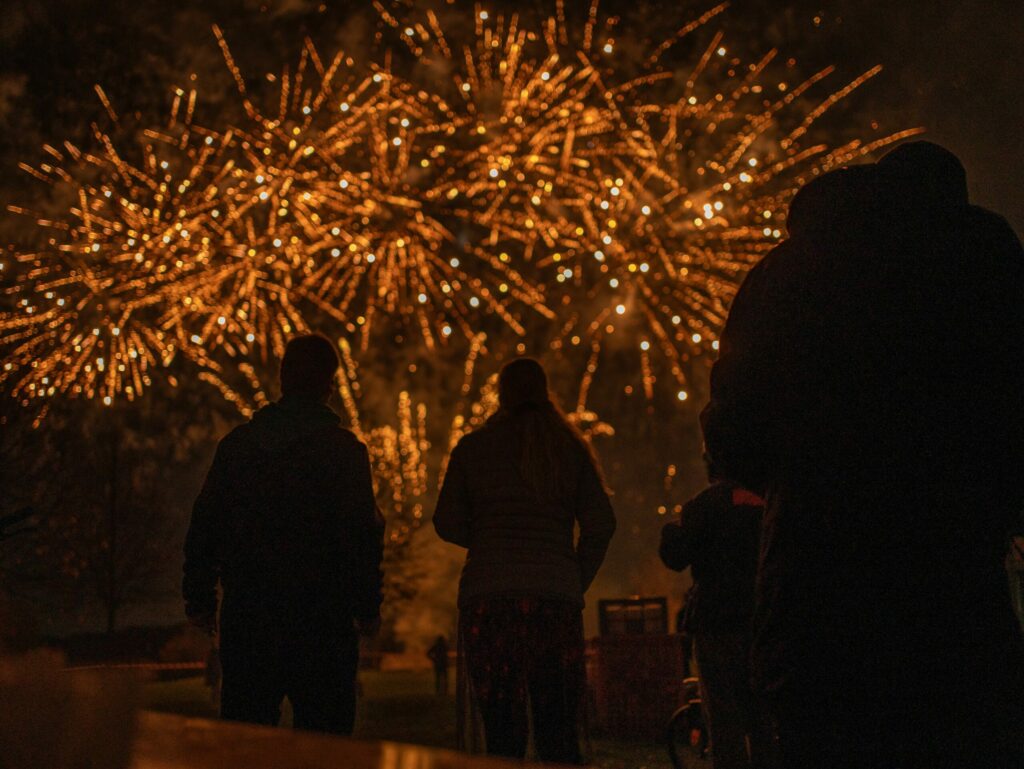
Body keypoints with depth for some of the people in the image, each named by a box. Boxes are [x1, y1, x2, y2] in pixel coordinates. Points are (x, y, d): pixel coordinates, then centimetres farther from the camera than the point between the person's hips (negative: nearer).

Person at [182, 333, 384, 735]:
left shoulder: (236, 442, 7)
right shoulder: (343, 448, -6)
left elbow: (203, 525, 8)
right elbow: (363, 534, -9)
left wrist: (199, 597, 15)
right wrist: (367, 607, -2)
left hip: (245, 611, 4)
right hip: (319, 612, -4)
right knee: (323, 732, 3)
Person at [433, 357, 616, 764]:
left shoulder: (472, 448, 9)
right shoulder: (572, 449, 11)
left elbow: (447, 523, 6)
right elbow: (601, 524, 3)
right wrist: (577, 582, 12)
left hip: (488, 597, -1)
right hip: (557, 599, 1)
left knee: (502, 730, 0)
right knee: (558, 732, 6)